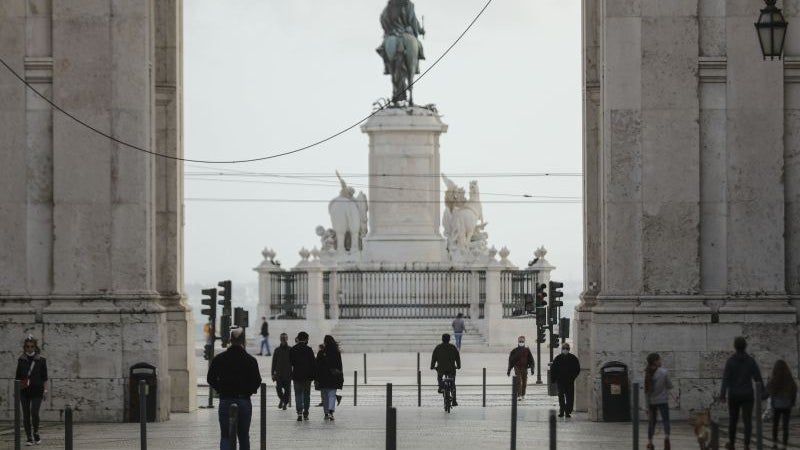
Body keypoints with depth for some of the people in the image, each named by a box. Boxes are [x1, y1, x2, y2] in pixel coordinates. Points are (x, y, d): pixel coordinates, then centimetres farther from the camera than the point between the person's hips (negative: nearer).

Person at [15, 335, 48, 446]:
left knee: (34, 413, -13)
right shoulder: (21, 360, 9)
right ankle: (29, 438, 8)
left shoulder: (41, 360, 4)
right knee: (26, 414, 1)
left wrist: (45, 389, -1)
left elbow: (44, 377, 6)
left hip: (37, 391, -2)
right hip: (24, 391, 2)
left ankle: (36, 434, 9)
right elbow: (18, 376, 13)